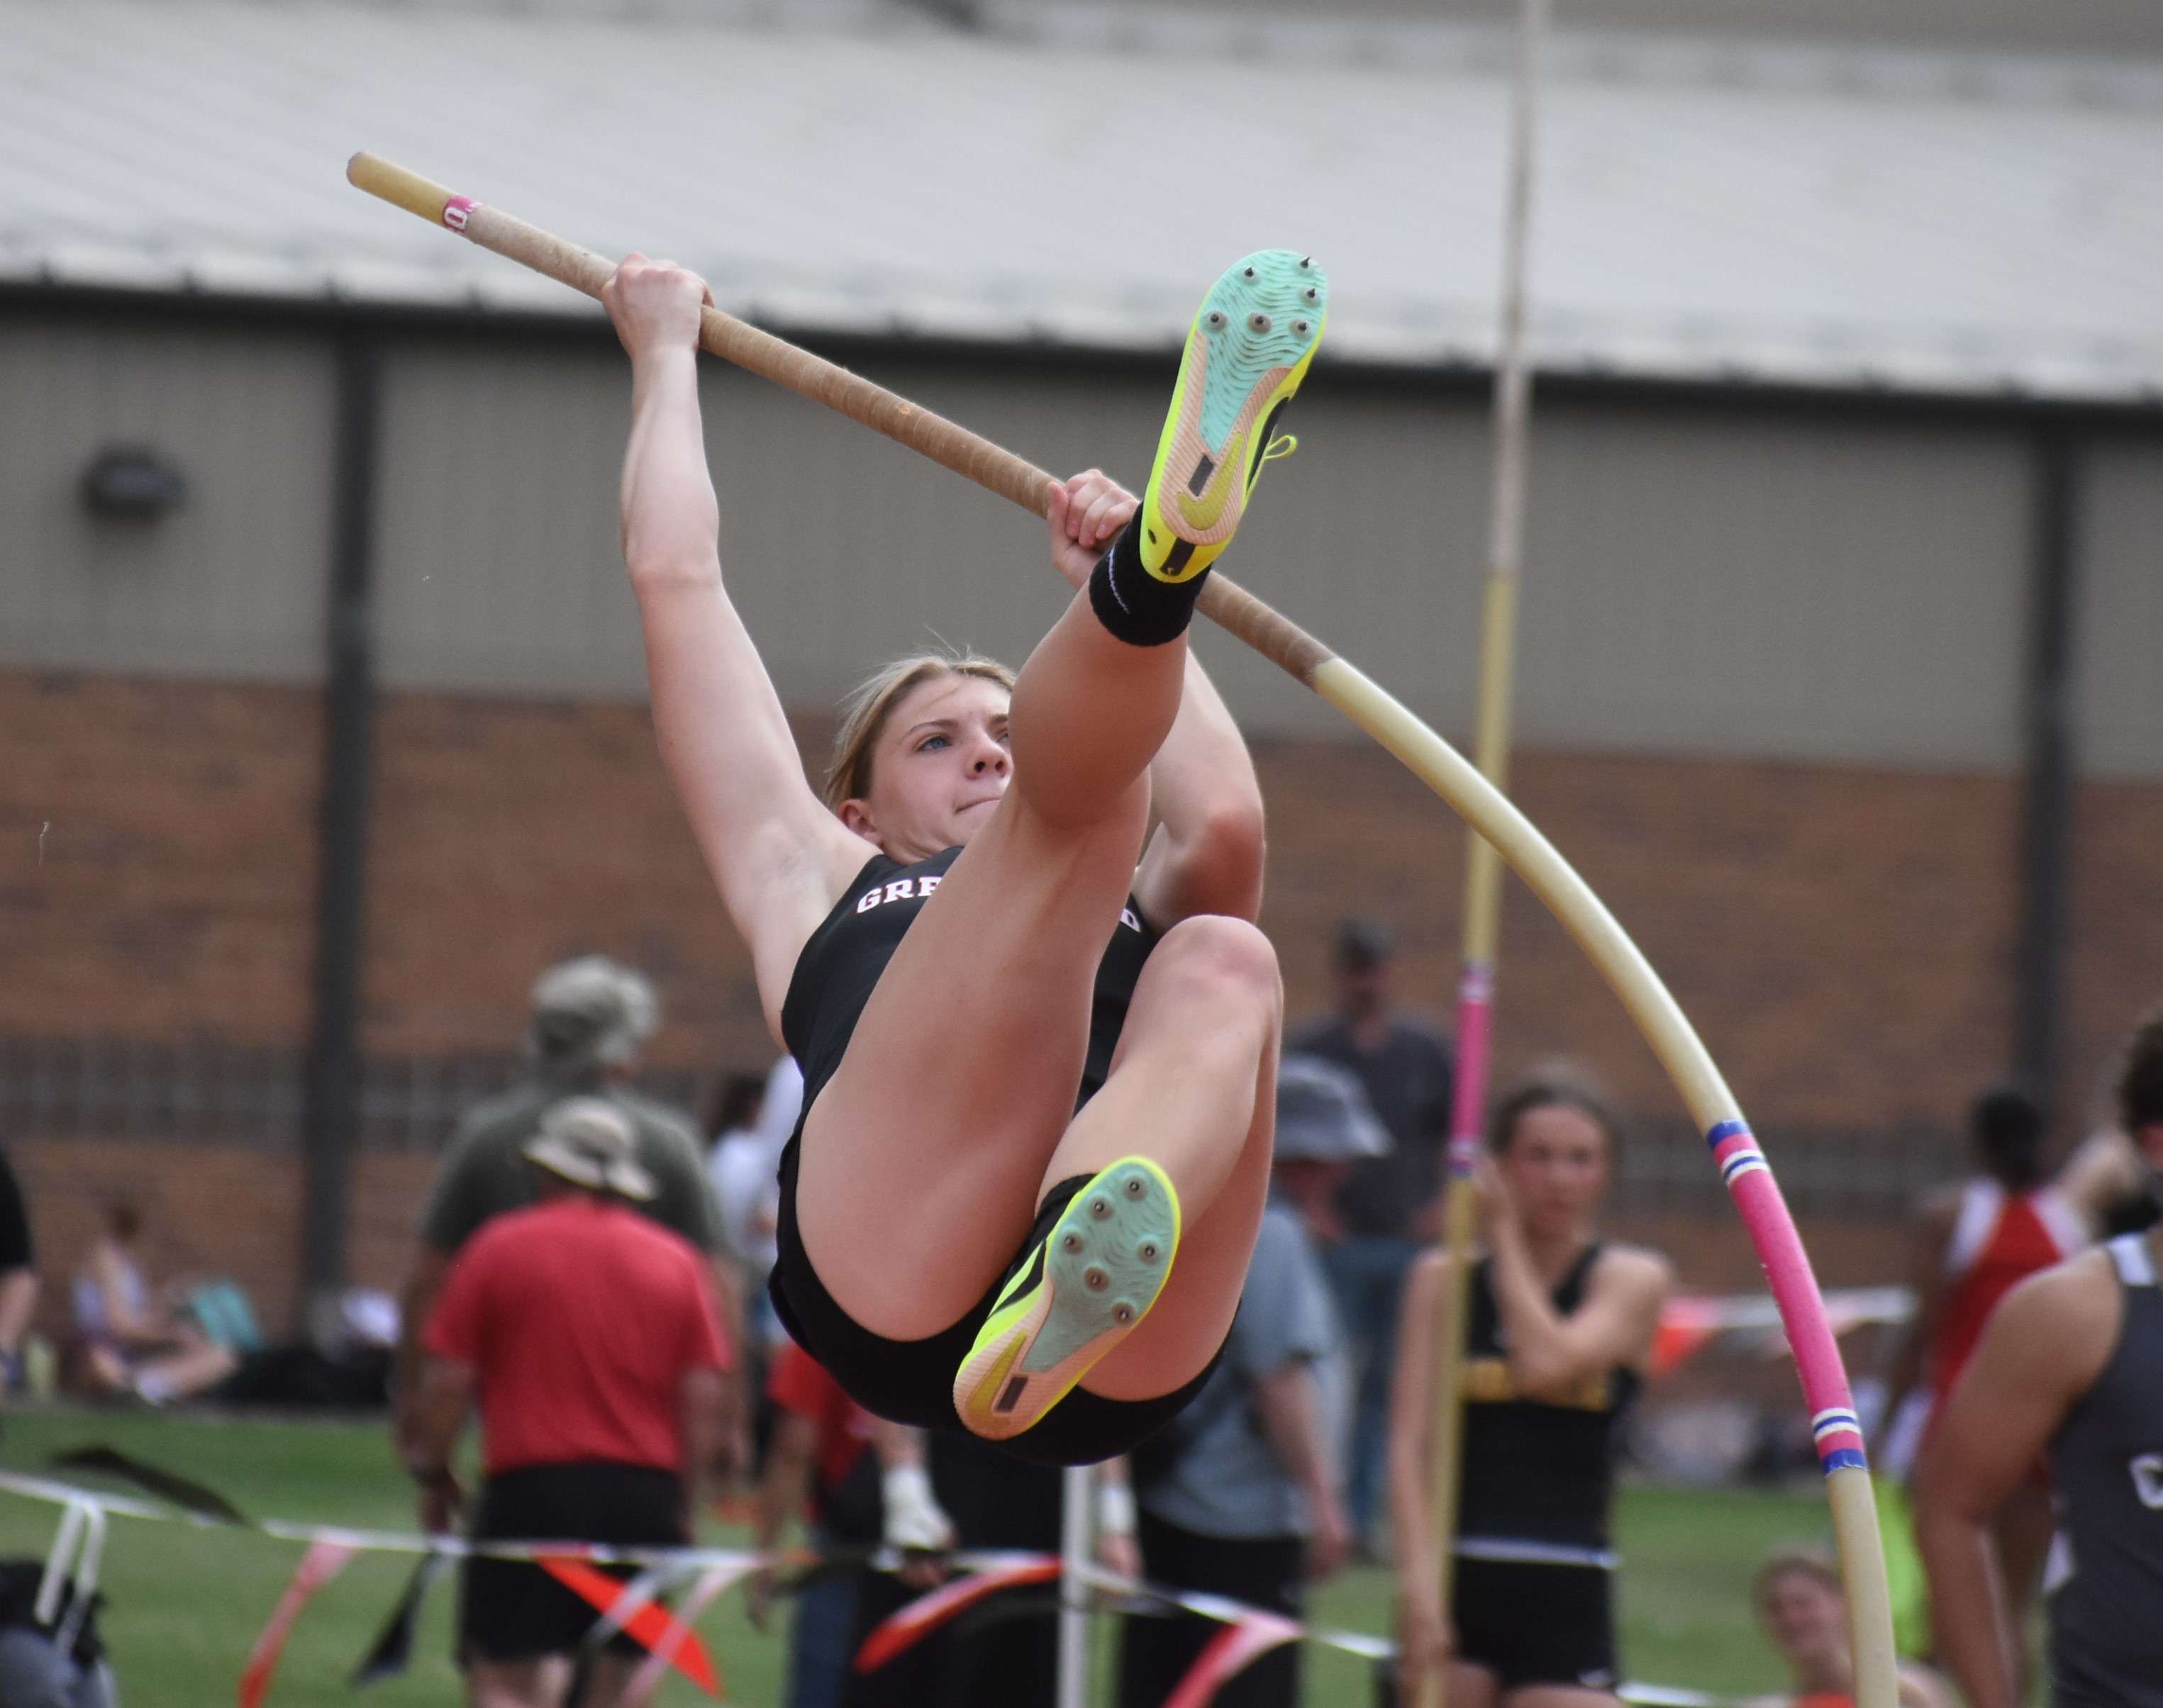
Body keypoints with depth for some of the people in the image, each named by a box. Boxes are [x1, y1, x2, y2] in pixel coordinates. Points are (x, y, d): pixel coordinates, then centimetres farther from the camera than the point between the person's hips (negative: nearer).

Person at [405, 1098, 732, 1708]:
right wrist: (682, 1508, 12)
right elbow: (703, 1402, 4)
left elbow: (446, 1385, -3)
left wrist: (433, 1475, 11)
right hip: (644, 1492, 3)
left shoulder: (498, 1247, 0)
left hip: (530, 1488, -3)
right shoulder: (678, 1262, 8)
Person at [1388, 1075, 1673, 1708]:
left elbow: (1547, 1365, -17)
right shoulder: (1443, 1280, 6)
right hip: (1455, 1579, 1)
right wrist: (1418, 1580, -15)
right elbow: (1409, 1443, -2)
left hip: (1565, 1594, -1)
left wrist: (1506, 1236, -6)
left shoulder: (1631, 1279, 2)